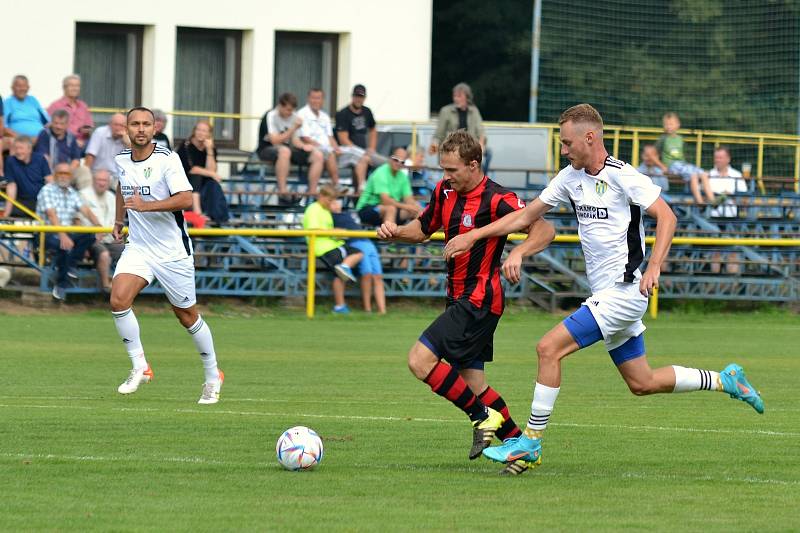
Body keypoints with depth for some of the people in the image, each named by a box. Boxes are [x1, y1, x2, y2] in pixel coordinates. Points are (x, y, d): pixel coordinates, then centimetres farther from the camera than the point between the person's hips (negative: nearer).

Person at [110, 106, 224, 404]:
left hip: (173, 251, -4)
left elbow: (185, 199, -25)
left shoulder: (168, 160, -14)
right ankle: (139, 367, -8)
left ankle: (213, 376, 26)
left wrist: (145, 205, -30)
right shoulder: (122, 160, 4)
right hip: (137, 248, 4)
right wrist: (119, 219, 24)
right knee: (118, 299, -21)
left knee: (187, 316, 6)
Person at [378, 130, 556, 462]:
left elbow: (544, 231, -18)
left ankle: (483, 417, -6)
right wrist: (395, 232, 1)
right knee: (472, 384, 10)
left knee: (419, 361, -16)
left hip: (479, 300, -9)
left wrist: (518, 253, -36)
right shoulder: (445, 191, 6)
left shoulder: (496, 200, -18)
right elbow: (423, 229, 21)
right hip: (460, 298, 9)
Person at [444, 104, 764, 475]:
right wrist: (474, 235, 10)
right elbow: (527, 216, 16)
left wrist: (654, 267, -25)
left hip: (624, 290, -9)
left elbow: (666, 216, -14)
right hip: (607, 295, 9)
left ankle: (531, 442, -11)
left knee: (549, 348, -15)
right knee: (642, 384, 13)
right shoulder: (571, 177, 10)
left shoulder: (622, 176, -13)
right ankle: (724, 380, 26)